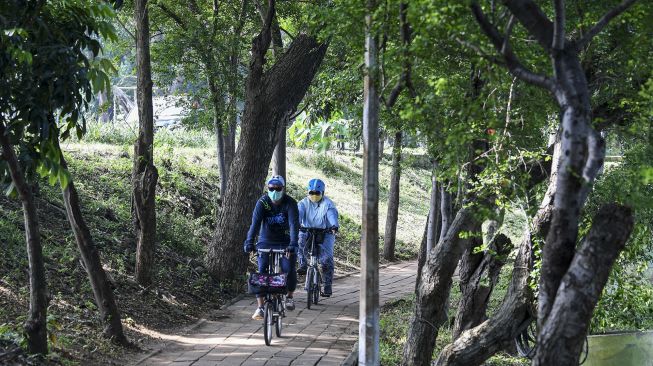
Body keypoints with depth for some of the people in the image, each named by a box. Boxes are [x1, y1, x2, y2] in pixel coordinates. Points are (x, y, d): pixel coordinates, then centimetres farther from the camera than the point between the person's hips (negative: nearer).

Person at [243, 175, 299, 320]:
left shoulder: (290, 203, -16)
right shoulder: (262, 202, -13)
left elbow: (294, 224, -29)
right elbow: (255, 223, -25)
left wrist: (293, 244, -44)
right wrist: (249, 242, -40)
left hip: (285, 243, -1)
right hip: (266, 242, 1)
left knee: (289, 270, -18)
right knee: (262, 272, -14)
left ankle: (290, 296, 11)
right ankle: (260, 307, -13)